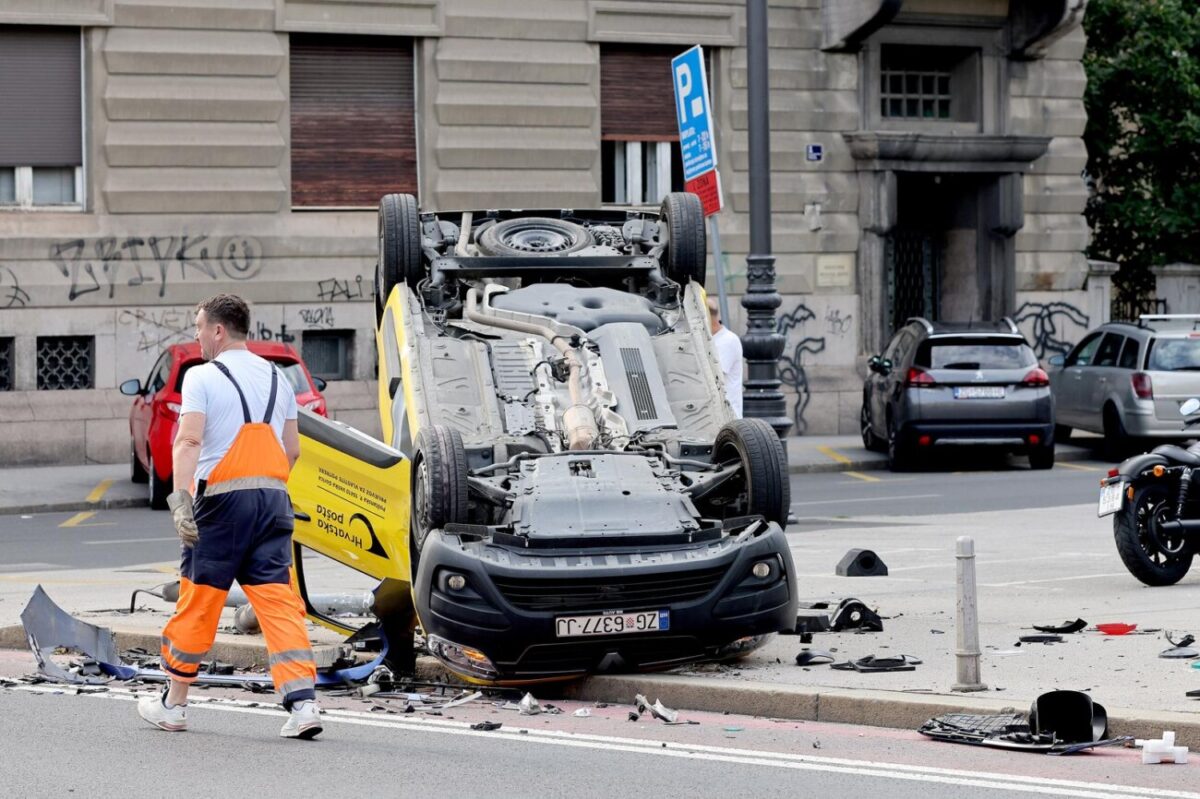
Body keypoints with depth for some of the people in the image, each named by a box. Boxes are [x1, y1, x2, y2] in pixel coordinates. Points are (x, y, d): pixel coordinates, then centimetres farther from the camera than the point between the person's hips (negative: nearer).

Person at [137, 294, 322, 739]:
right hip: (274, 498, 5)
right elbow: (292, 450, 17)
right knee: (278, 601, 1)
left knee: (197, 602, 6)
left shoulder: (202, 376, -3)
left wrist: (180, 497, -22)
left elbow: (189, 440, -16)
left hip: (223, 500, -5)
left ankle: (173, 704, 18)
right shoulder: (277, 378, 15)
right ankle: (302, 703, -12)